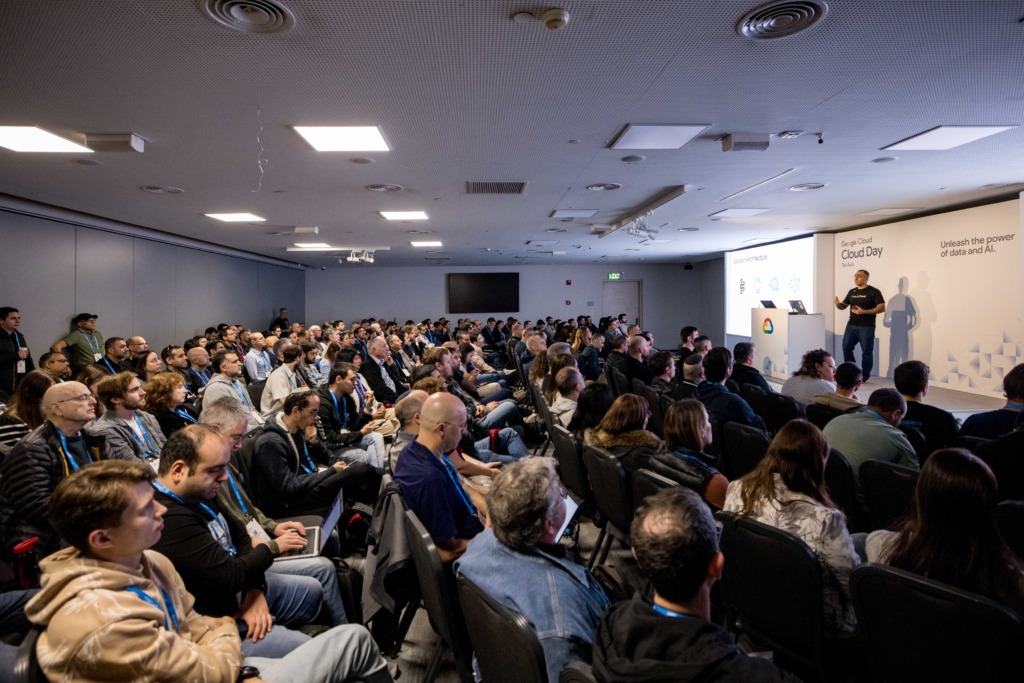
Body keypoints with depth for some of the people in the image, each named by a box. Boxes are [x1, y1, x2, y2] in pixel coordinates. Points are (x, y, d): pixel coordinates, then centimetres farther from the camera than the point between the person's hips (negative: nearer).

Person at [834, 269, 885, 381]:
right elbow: (843, 306, 15)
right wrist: (837, 303, -9)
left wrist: (864, 311, -23)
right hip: (851, 325, 6)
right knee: (846, 348, 6)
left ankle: (865, 375, 11)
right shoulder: (852, 292, 12)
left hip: (866, 327, -6)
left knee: (866, 351, 1)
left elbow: (882, 308, -12)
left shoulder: (873, 292, -5)